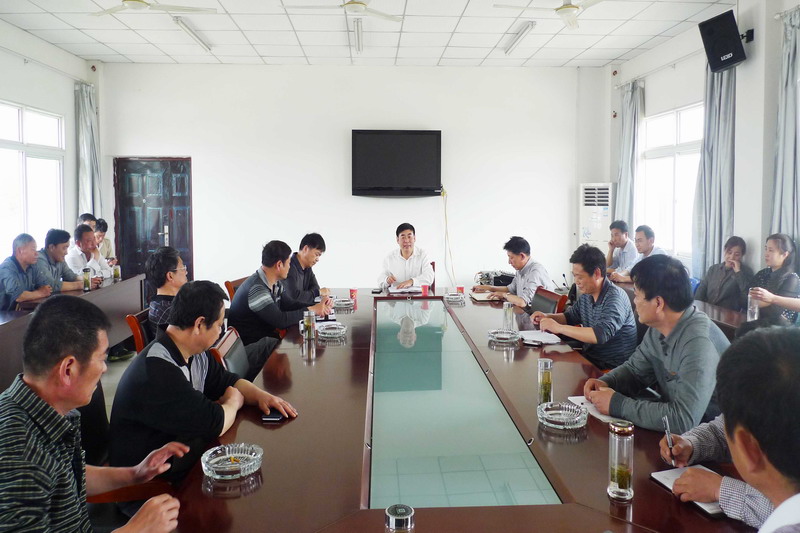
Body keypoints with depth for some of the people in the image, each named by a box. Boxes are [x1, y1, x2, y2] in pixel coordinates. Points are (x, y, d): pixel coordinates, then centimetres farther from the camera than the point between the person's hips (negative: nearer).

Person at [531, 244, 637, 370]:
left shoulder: (615, 297, -19)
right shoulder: (586, 295, 5)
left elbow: (601, 334, -32)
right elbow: (570, 316, 23)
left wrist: (558, 328, -27)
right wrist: (548, 317, 2)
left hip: (612, 367, -7)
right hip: (590, 357, 7)